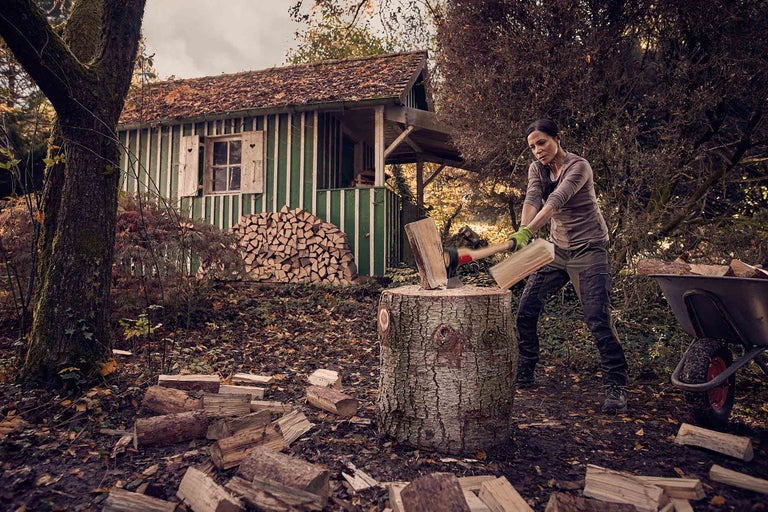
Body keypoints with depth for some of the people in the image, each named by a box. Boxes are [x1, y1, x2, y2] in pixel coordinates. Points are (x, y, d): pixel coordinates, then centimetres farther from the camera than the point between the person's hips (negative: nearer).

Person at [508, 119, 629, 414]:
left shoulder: (579, 167, -16)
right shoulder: (537, 169, 2)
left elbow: (556, 200, -33)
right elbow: (532, 200, -16)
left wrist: (528, 231, -48)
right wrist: (522, 232, -35)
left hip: (589, 250, -6)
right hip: (557, 249, 6)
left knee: (597, 319, -14)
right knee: (526, 310, 2)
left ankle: (616, 386, 1)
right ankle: (524, 374, 17)